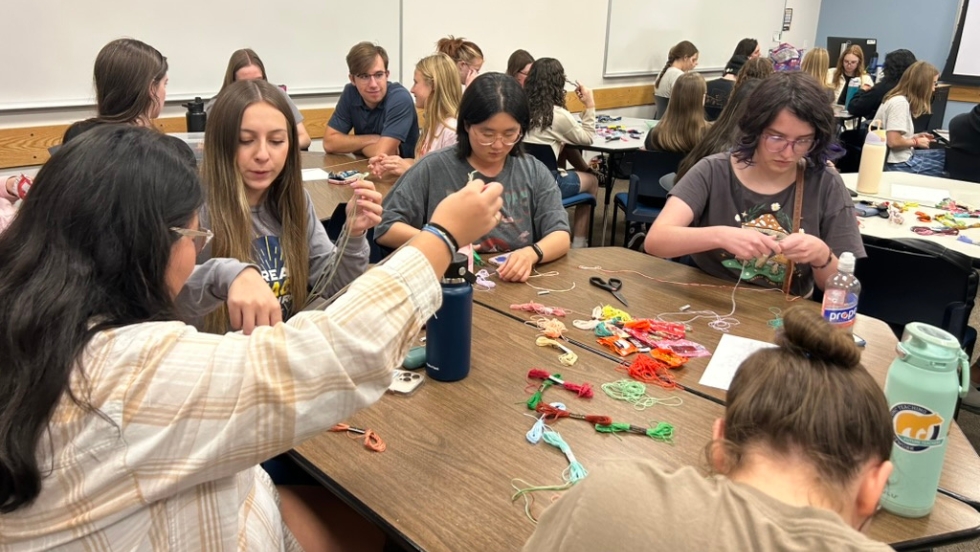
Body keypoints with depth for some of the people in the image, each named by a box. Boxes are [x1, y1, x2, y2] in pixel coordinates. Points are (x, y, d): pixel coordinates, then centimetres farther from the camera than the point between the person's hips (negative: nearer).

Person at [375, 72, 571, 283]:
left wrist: (531, 254, -22)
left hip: (516, 285, 1)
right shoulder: (434, 168, 0)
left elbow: (561, 236, -1)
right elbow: (385, 228, 1)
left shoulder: (534, 172, 6)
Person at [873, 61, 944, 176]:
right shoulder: (900, 102, -18)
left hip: (901, 158, 9)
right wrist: (916, 142, -8)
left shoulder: (898, 99, 11)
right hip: (899, 165, -9)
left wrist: (914, 137, 8)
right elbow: (893, 141, -24)